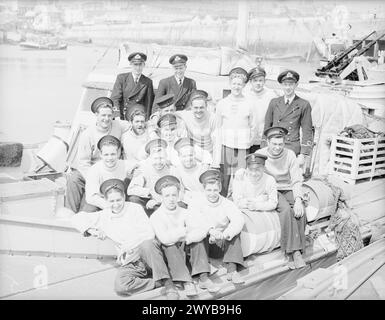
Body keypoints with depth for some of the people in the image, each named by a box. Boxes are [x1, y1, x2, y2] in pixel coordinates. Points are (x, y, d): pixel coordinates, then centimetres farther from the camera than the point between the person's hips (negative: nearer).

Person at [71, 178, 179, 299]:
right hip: (129, 263, 2)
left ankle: (167, 283, -33)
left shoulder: (135, 208, 4)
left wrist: (129, 247, -11)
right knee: (120, 286, -30)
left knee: (147, 244, -39)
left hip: (147, 253, -2)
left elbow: (149, 233, -3)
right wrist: (91, 230, -3)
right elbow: (76, 218, 13)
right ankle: (158, 283, -20)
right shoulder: (103, 216, 11)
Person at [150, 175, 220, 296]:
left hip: (186, 250, 3)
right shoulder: (156, 216, -12)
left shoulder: (184, 213, -1)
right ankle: (187, 282, -35)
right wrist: (185, 230, -17)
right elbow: (165, 239, -28)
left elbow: (202, 231, -17)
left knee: (198, 238, -21)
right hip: (170, 254, -3)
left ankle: (203, 277, -24)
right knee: (170, 246, -34)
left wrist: (185, 239, -29)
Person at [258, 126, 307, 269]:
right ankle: (295, 252, -27)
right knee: (286, 209, -32)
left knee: (300, 211, -26)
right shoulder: (260, 155, -6)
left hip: (288, 190, 3)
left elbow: (297, 180, 1)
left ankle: (294, 252, -19)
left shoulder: (290, 155, 1)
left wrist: (298, 200, -16)